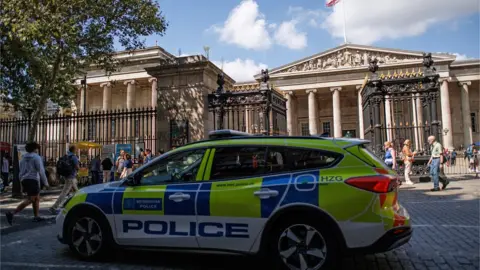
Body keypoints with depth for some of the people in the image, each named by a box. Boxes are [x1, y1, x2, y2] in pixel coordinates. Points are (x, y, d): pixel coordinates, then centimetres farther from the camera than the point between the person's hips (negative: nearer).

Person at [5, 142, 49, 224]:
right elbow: (41, 171, -12)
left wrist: (22, 185, 22)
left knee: (37, 198, 16)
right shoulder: (37, 157, -6)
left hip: (25, 181, 9)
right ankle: (12, 213, -23)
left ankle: (36, 216, 15)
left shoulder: (23, 158, 17)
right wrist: (45, 182, -4)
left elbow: (21, 173, 18)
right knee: (30, 200, -11)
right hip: (33, 180, -9)